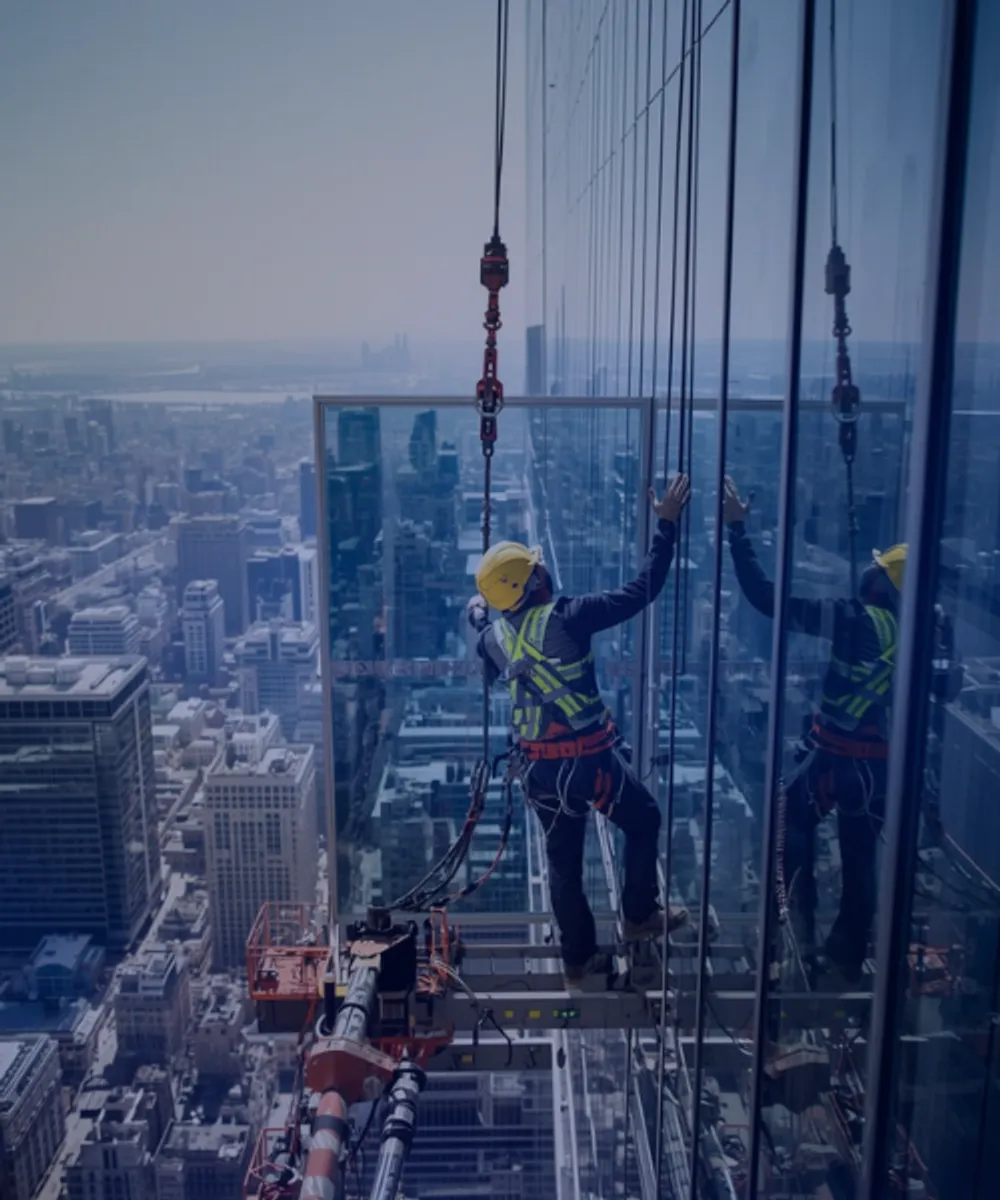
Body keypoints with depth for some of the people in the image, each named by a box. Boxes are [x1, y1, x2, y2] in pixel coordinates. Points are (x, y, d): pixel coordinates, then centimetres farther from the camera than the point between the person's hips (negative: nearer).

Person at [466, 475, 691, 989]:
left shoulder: (494, 637, 0)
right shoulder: (565, 618, -20)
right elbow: (639, 592, -20)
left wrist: (477, 614, 42)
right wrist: (666, 526, -14)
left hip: (539, 767, 6)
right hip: (588, 759, -6)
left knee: (563, 862, 17)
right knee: (643, 821, 21)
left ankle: (578, 959, 27)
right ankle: (640, 916, 32)